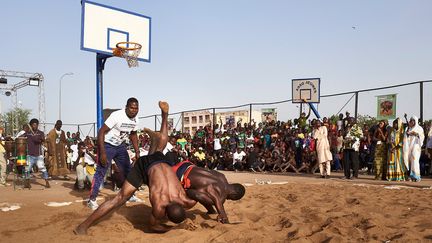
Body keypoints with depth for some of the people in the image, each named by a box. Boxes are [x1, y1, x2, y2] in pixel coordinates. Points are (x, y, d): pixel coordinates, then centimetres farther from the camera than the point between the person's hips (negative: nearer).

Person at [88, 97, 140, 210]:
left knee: (128, 170, 12)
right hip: (107, 145, -7)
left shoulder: (135, 120, -5)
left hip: (120, 146, 7)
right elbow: (101, 132, -27)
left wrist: (137, 152, 7)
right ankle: (92, 199, -2)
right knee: (101, 172, -10)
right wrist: (102, 153, -30)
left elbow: (133, 135, 14)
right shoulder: (117, 116, -27)